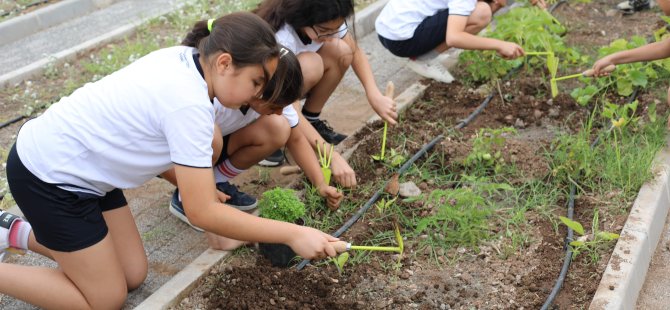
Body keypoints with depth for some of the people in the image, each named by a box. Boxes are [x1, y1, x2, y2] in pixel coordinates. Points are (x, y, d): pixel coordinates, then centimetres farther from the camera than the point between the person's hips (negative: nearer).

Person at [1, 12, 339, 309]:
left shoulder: (181, 58, -5)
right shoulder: (190, 105, -30)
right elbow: (202, 213, -27)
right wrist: (293, 235, -26)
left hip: (74, 164, 9)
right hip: (49, 177, -9)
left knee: (133, 275, 12)